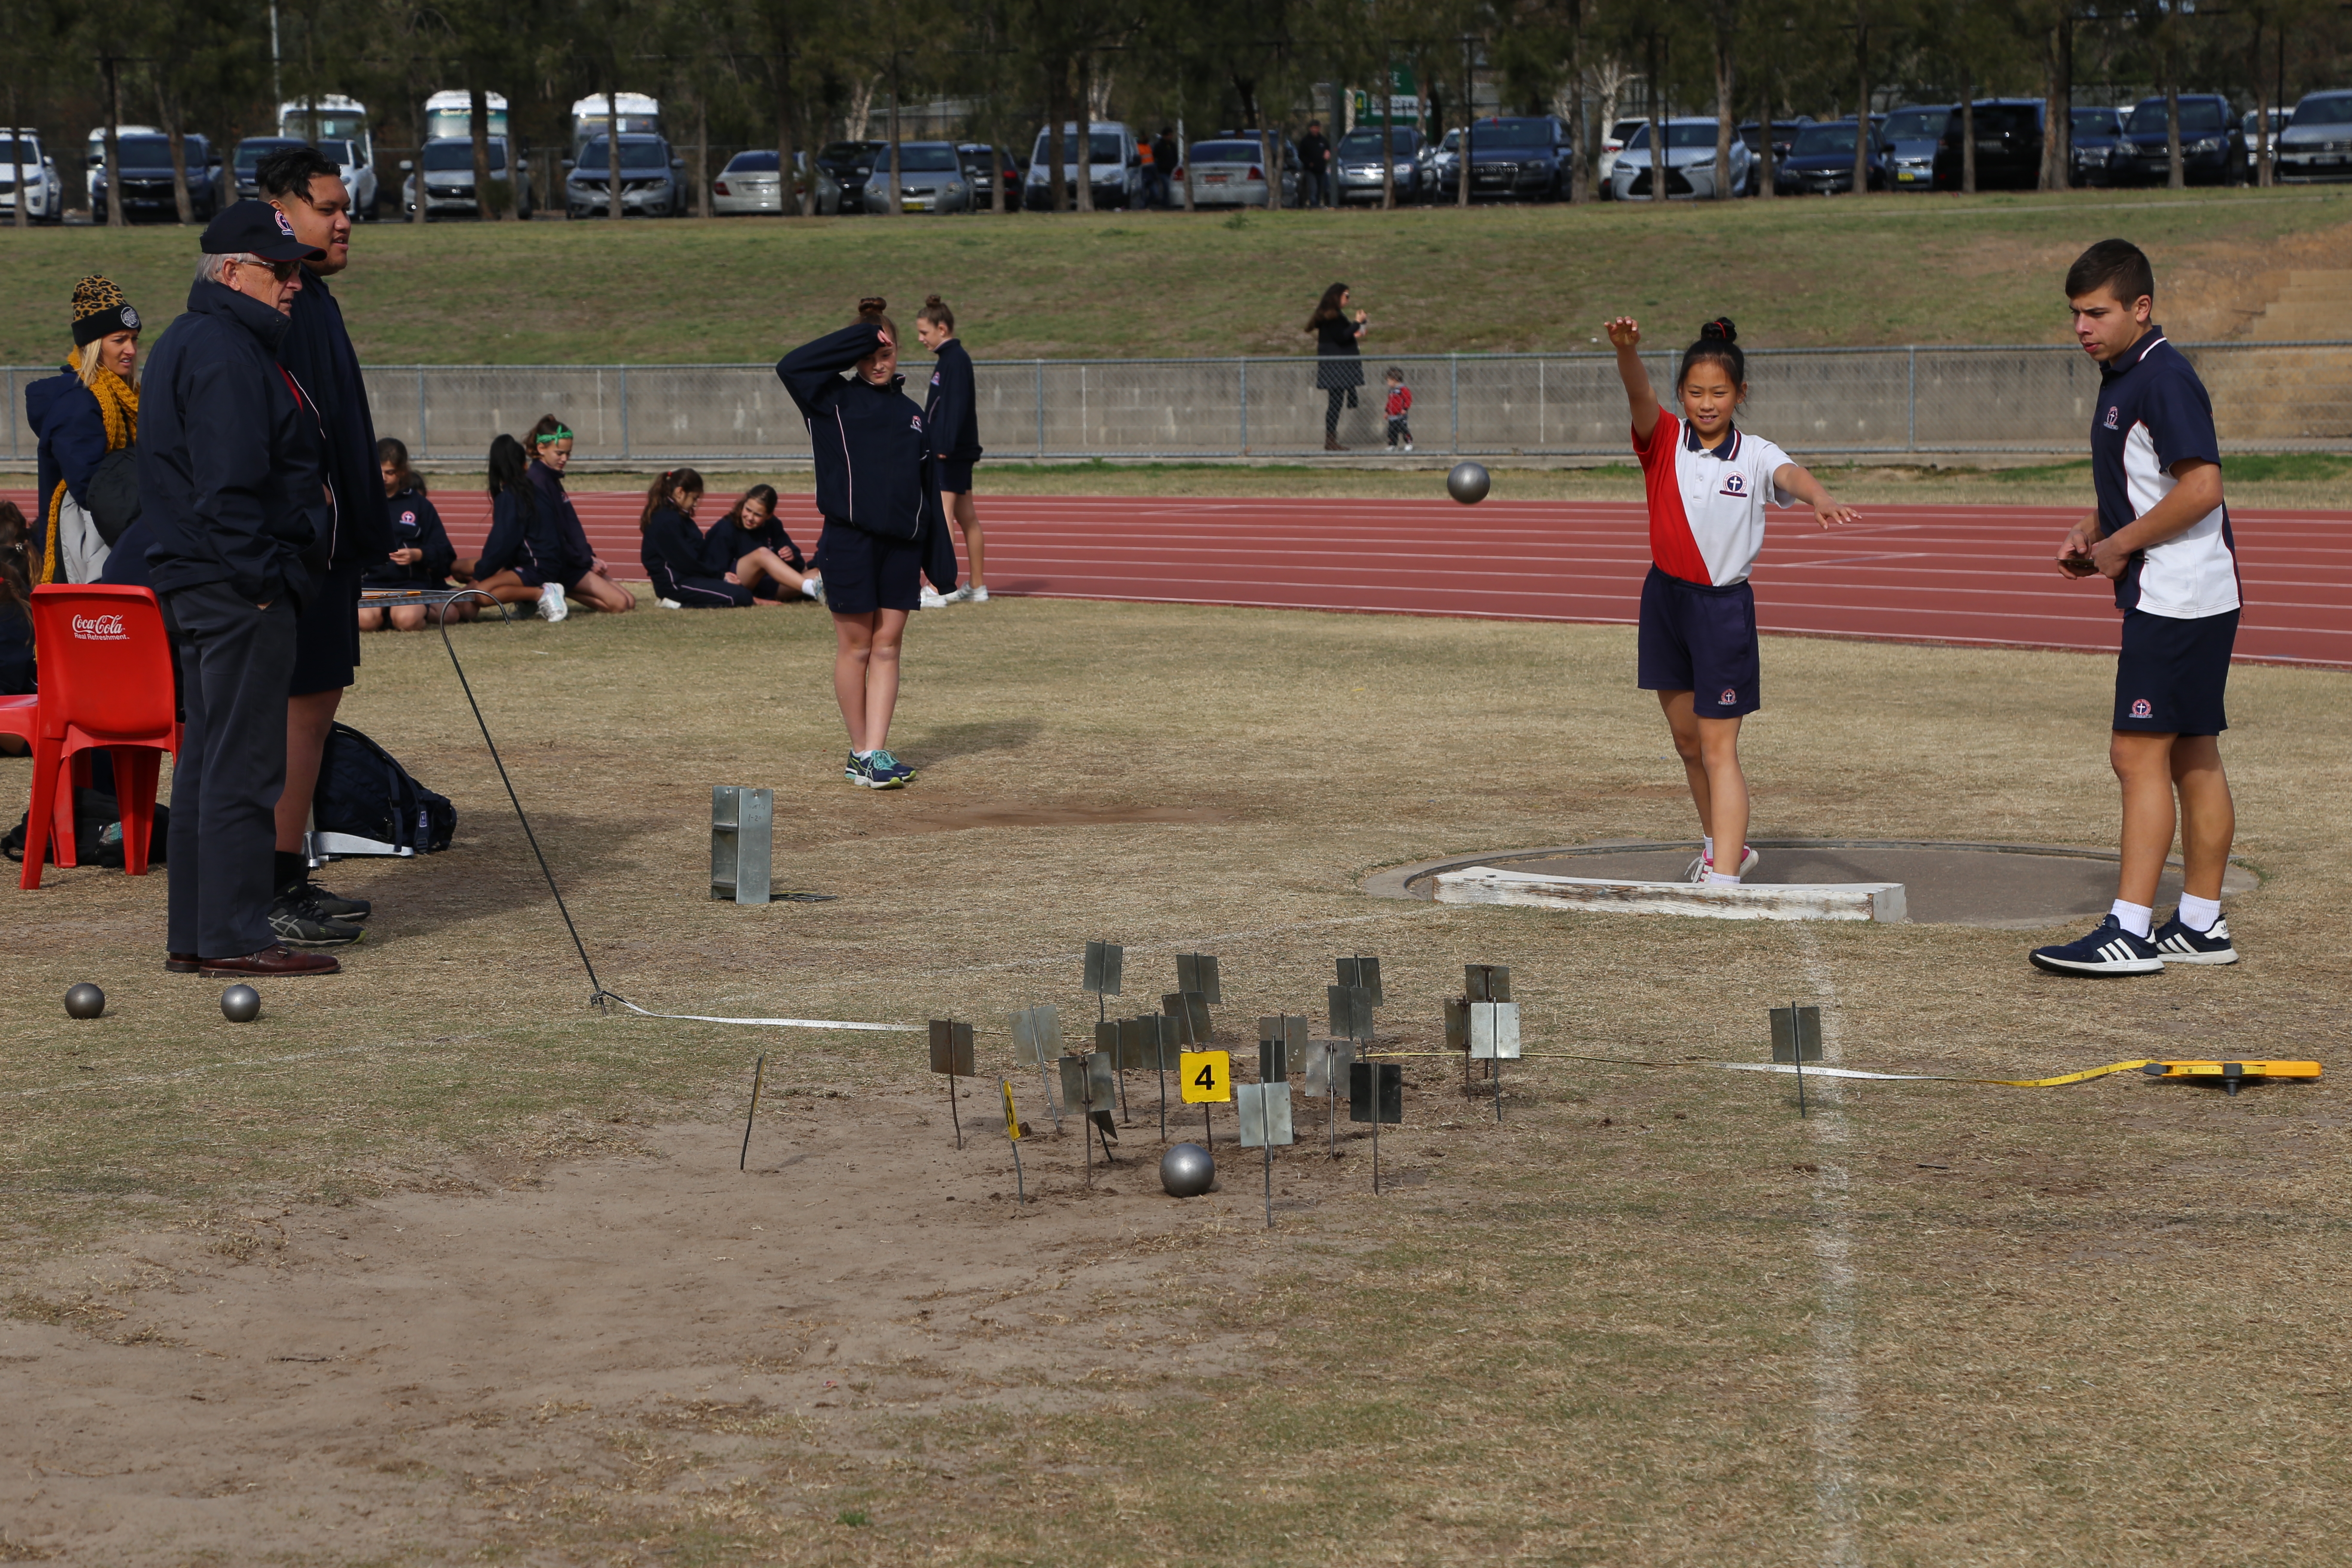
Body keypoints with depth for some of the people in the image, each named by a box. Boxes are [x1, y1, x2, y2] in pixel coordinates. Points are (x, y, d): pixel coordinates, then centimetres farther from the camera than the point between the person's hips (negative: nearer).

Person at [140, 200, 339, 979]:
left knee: (208, 759, 12)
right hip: (238, 590, -11)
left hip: (199, 586, 11)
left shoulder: (194, 344, 20)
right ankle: (235, 936, -7)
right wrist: (260, 579, -20)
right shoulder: (226, 353, -15)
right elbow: (228, 485, -22)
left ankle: (194, 936, 16)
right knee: (243, 762, -8)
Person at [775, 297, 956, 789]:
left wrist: (941, 559, 8)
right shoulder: (833, 401, 2)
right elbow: (792, 366, -17)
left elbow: (930, 488, 14)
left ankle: (877, 753, 2)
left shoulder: (910, 413, 14)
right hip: (849, 540, -4)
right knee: (855, 647, 1)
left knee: (888, 646, 2)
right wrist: (861, 337, -16)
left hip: (902, 544, 4)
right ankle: (861, 752, 11)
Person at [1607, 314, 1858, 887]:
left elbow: (1791, 476, -29)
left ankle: (1724, 875, -14)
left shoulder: (1755, 455, -8)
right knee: (1687, 740, 17)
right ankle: (1723, 845, 37)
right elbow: (1640, 395, -23)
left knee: (1719, 748, -9)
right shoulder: (1664, 440, -3)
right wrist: (1626, 351, -45)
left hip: (1724, 607, -4)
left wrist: (1820, 498, -53)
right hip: (1666, 598, 4)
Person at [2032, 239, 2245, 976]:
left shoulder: (2163, 378, -16)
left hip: (2178, 600, -11)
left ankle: (2130, 932, -10)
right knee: (2192, 758, 12)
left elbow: (2202, 488, -24)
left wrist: (2120, 546, -15)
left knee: (2138, 754, -11)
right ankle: (2201, 926, 16)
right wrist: (2091, 530, 10)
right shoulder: (2123, 377, 16)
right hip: (2169, 601, 11)